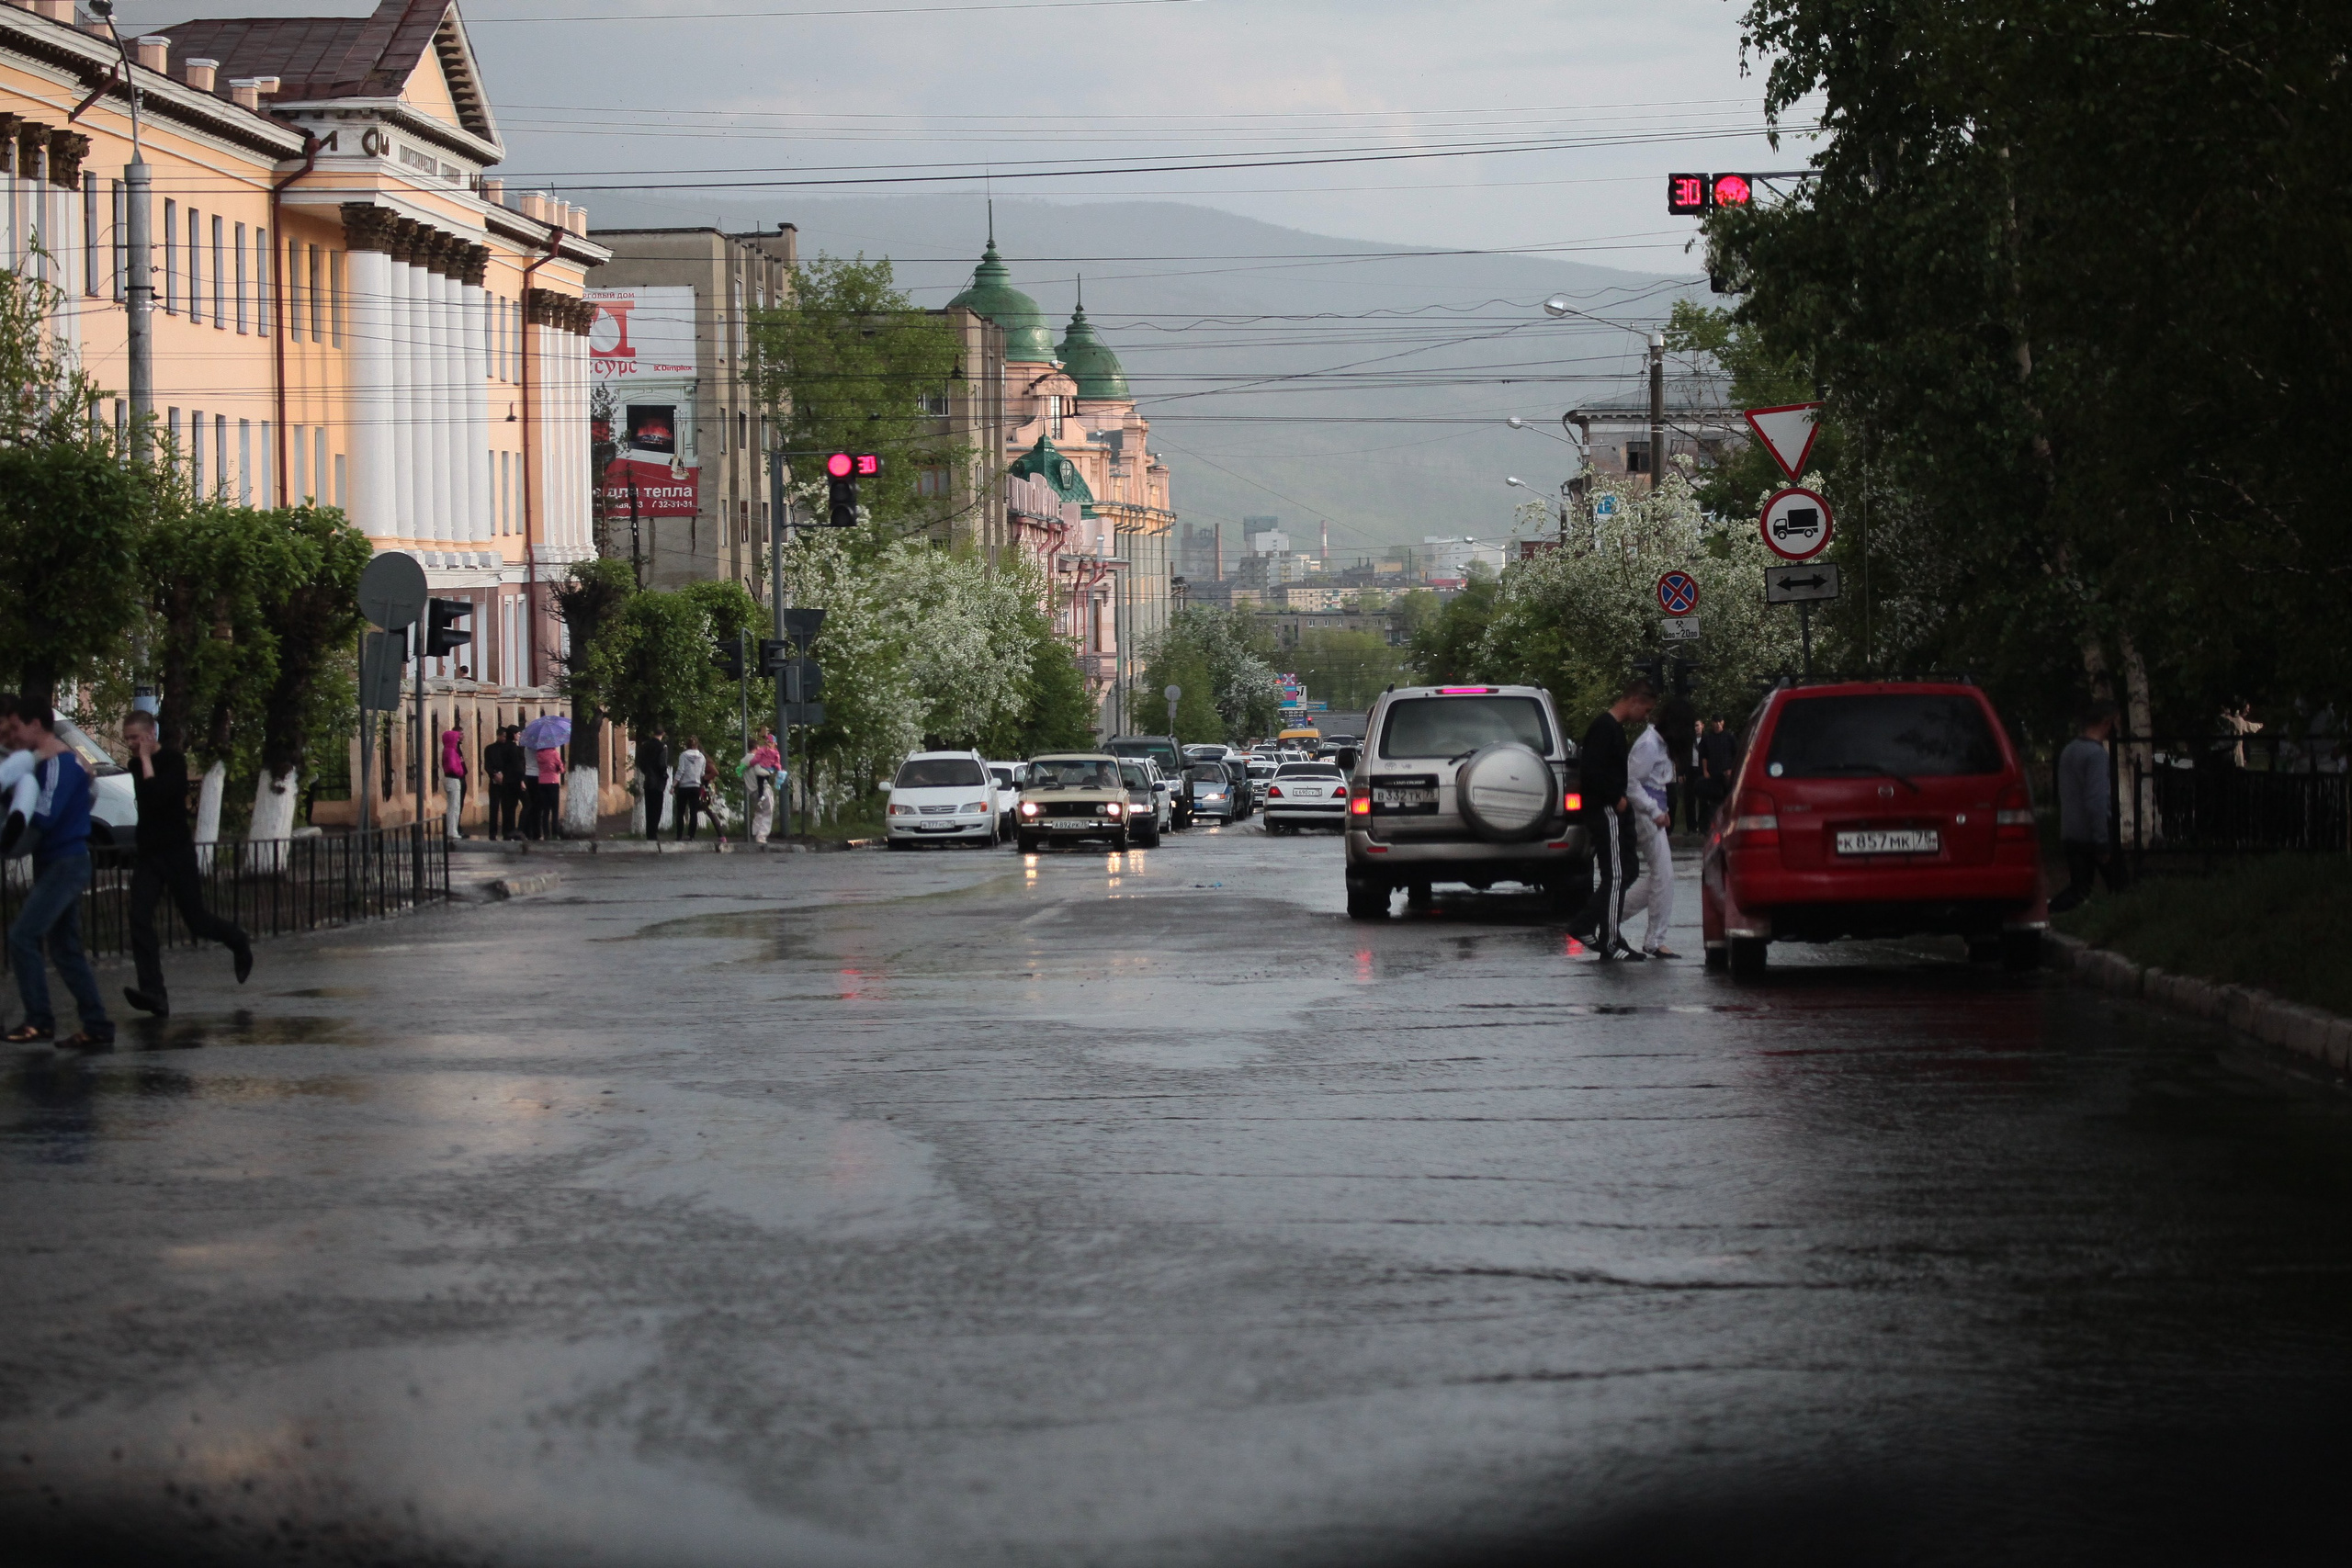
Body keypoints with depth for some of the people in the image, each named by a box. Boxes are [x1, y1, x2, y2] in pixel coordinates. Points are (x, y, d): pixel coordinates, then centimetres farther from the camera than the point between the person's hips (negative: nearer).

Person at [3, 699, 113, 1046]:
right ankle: (97, 1027, 12)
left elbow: (44, 817, -24)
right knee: (66, 950, 11)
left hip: (64, 865, -10)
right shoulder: (45, 761, 16)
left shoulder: (59, 762, -15)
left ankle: (39, 1020, -12)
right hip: (57, 865, 10)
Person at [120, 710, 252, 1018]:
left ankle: (238, 942, 37)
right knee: (139, 920, -13)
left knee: (196, 920, 3)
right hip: (147, 854, 6)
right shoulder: (136, 765, 10)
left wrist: (146, 759, -21)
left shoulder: (174, 762, -11)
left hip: (177, 853, -6)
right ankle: (153, 993, -19)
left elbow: (157, 794, -28)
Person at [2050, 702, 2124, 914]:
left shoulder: (2069, 750, 13)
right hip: (2090, 838, -8)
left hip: (2069, 835, 8)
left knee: (2078, 889, 7)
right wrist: (2102, 843, -19)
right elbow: (2096, 801, -21)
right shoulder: (2096, 753, -15)